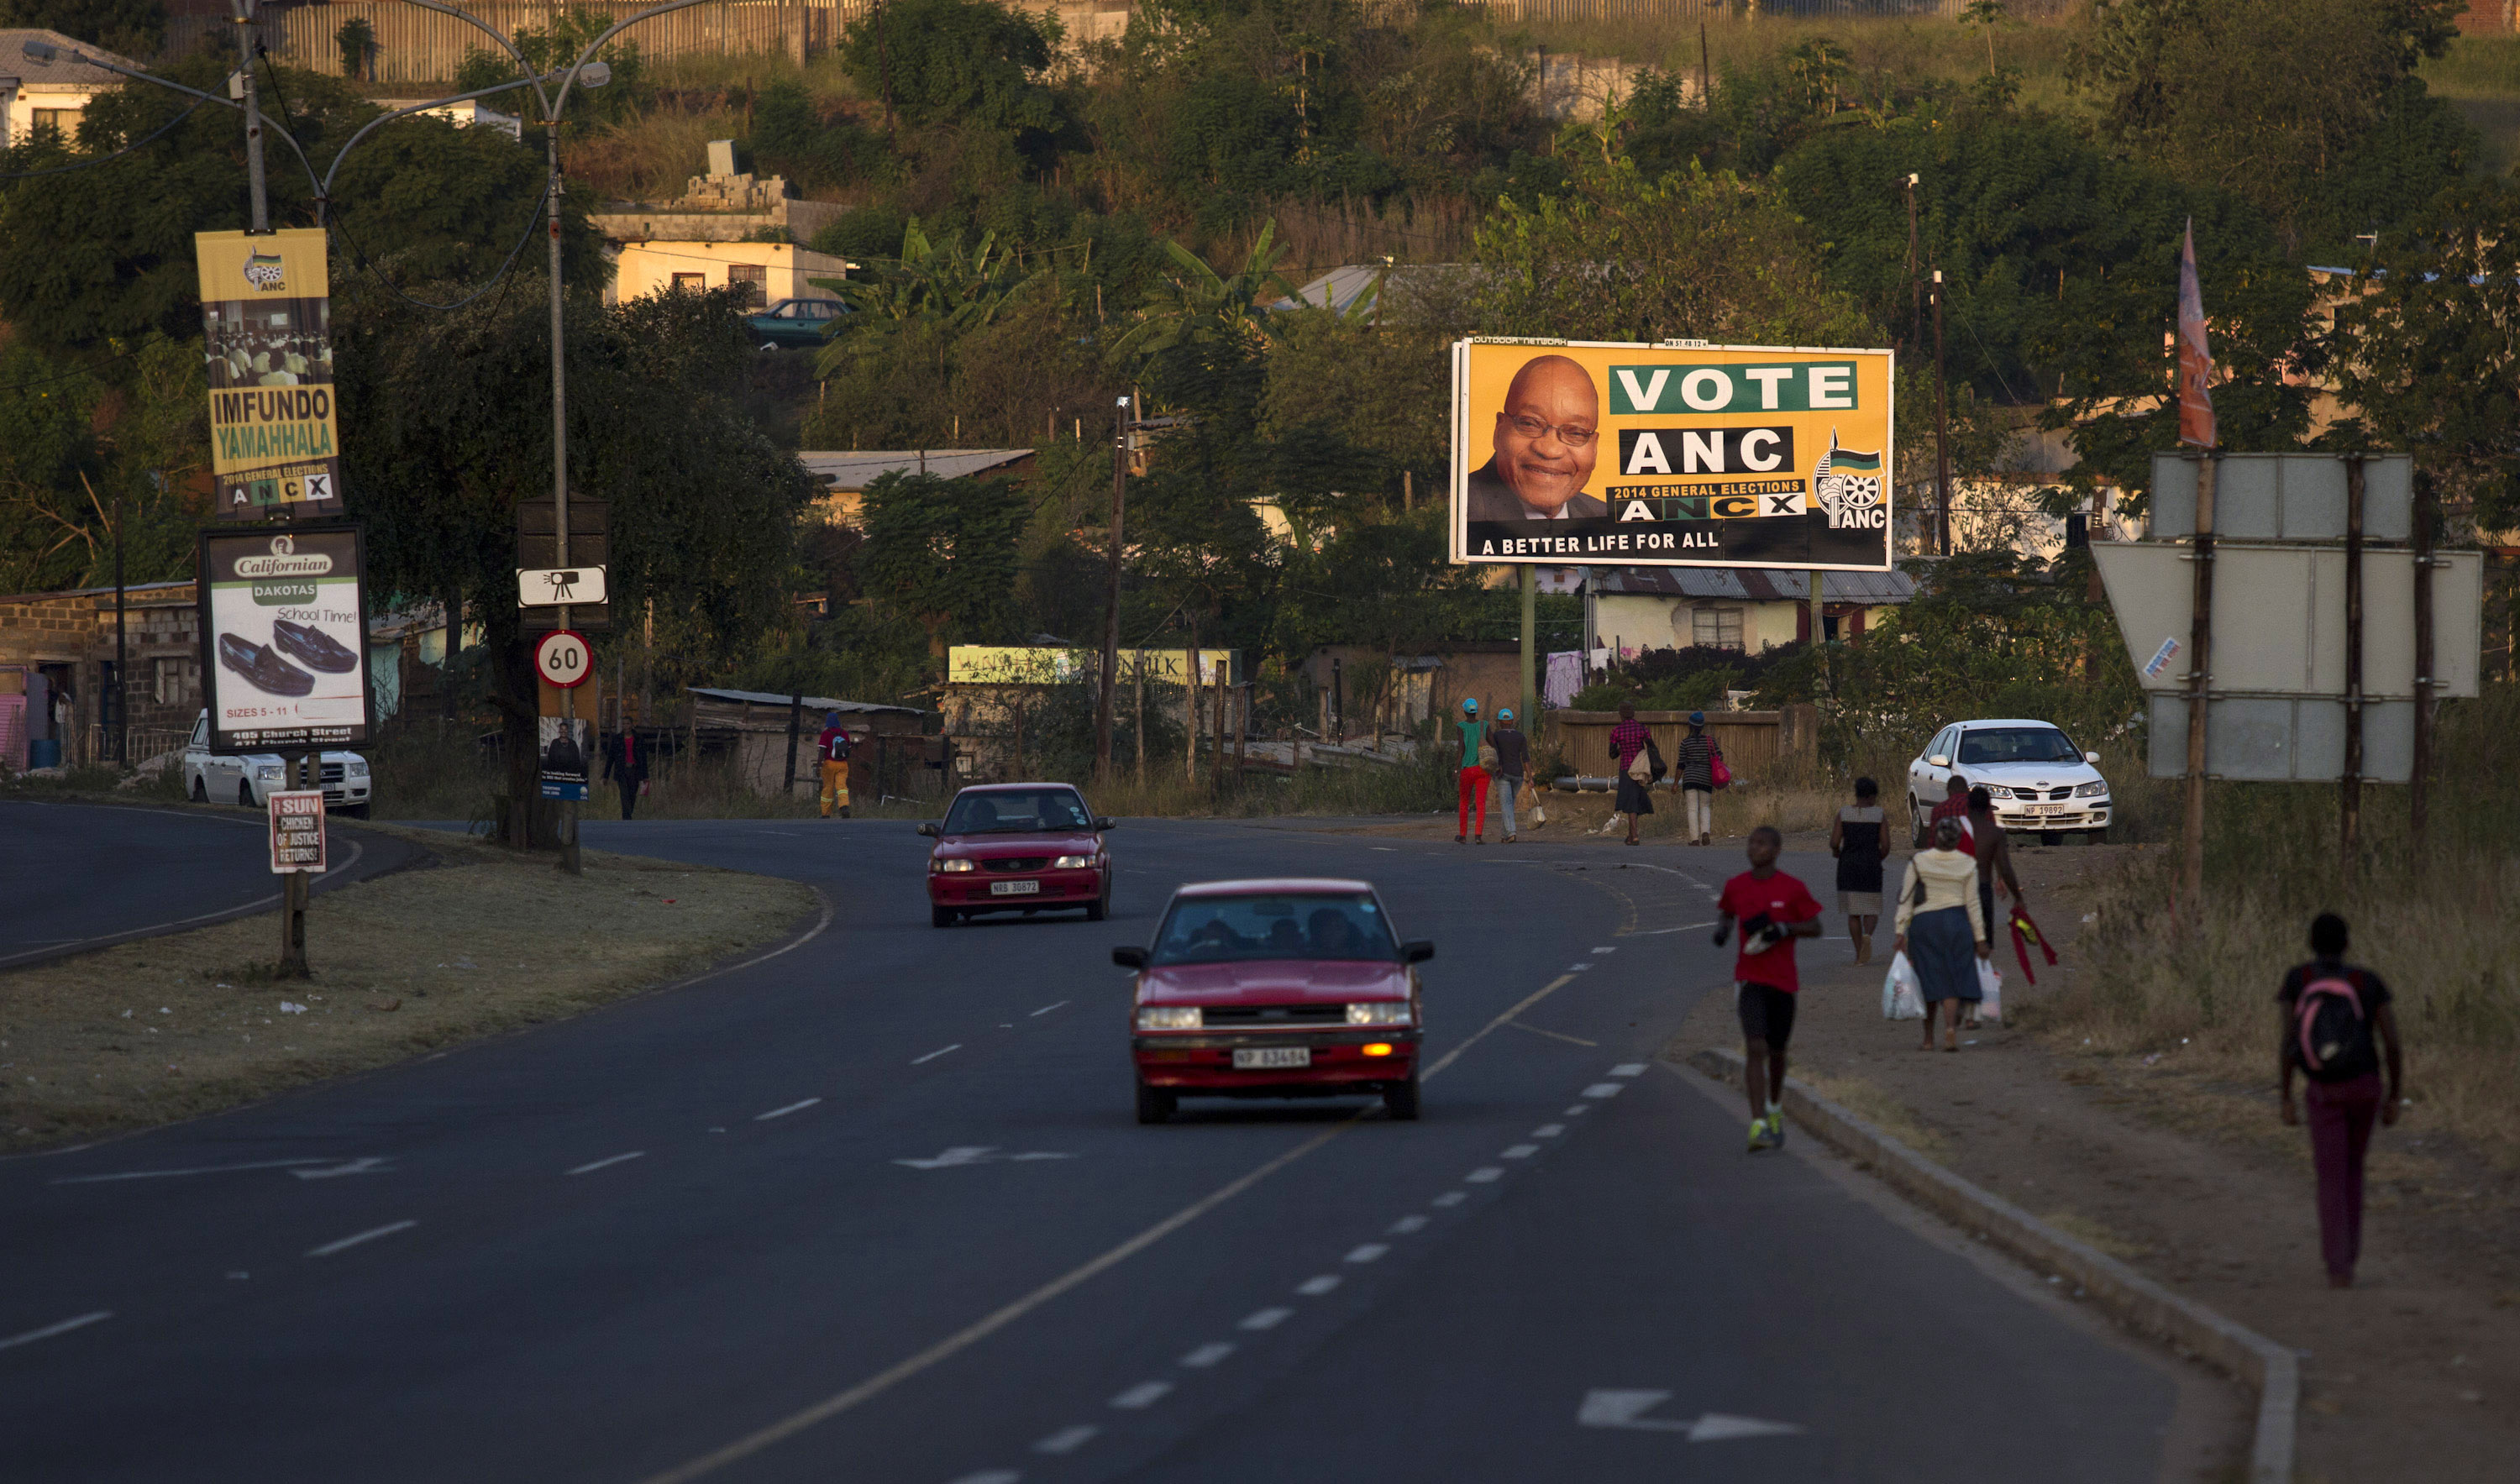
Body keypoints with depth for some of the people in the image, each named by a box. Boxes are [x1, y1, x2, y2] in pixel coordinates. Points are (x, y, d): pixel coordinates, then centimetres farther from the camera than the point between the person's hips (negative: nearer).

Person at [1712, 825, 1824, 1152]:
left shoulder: (1792, 889, -4)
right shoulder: (1735, 886, 2)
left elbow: (1816, 928, -2)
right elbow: (1725, 911, 22)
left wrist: (1783, 929, -19)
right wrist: (1721, 929, -1)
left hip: (1783, 980, 0)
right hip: (1749, 979, 0)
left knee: (1776, 1051, 16)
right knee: (1755, 1048, -16)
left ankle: (1775, 1112, 43)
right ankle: (1759, 1126, -22)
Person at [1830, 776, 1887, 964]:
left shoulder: (1844, 813, -2)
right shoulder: (1879, 815, -4)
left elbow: (1834, 843, -6)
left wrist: (1836, 852, 16)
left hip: (1848, 864, 1)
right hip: (1871, 866, -1)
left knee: (1853, 912, 9)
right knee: (1871, 910, 8)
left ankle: (1859, 954, 6)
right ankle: (1867, 935, -23)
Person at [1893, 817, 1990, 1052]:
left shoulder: (1918, 862, -2)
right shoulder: (1968, 865, 1)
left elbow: (1906, 900, -3)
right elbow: (1972, 904, 2)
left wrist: (1901, 933, -1)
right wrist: (1980, 938, 6)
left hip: (1923, 923, 0)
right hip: (1955, 921, 0)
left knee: (1928, 980, 8)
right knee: (1952, 979, 3)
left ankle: (1929, 1038, 13)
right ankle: (1951, 1028, -19)